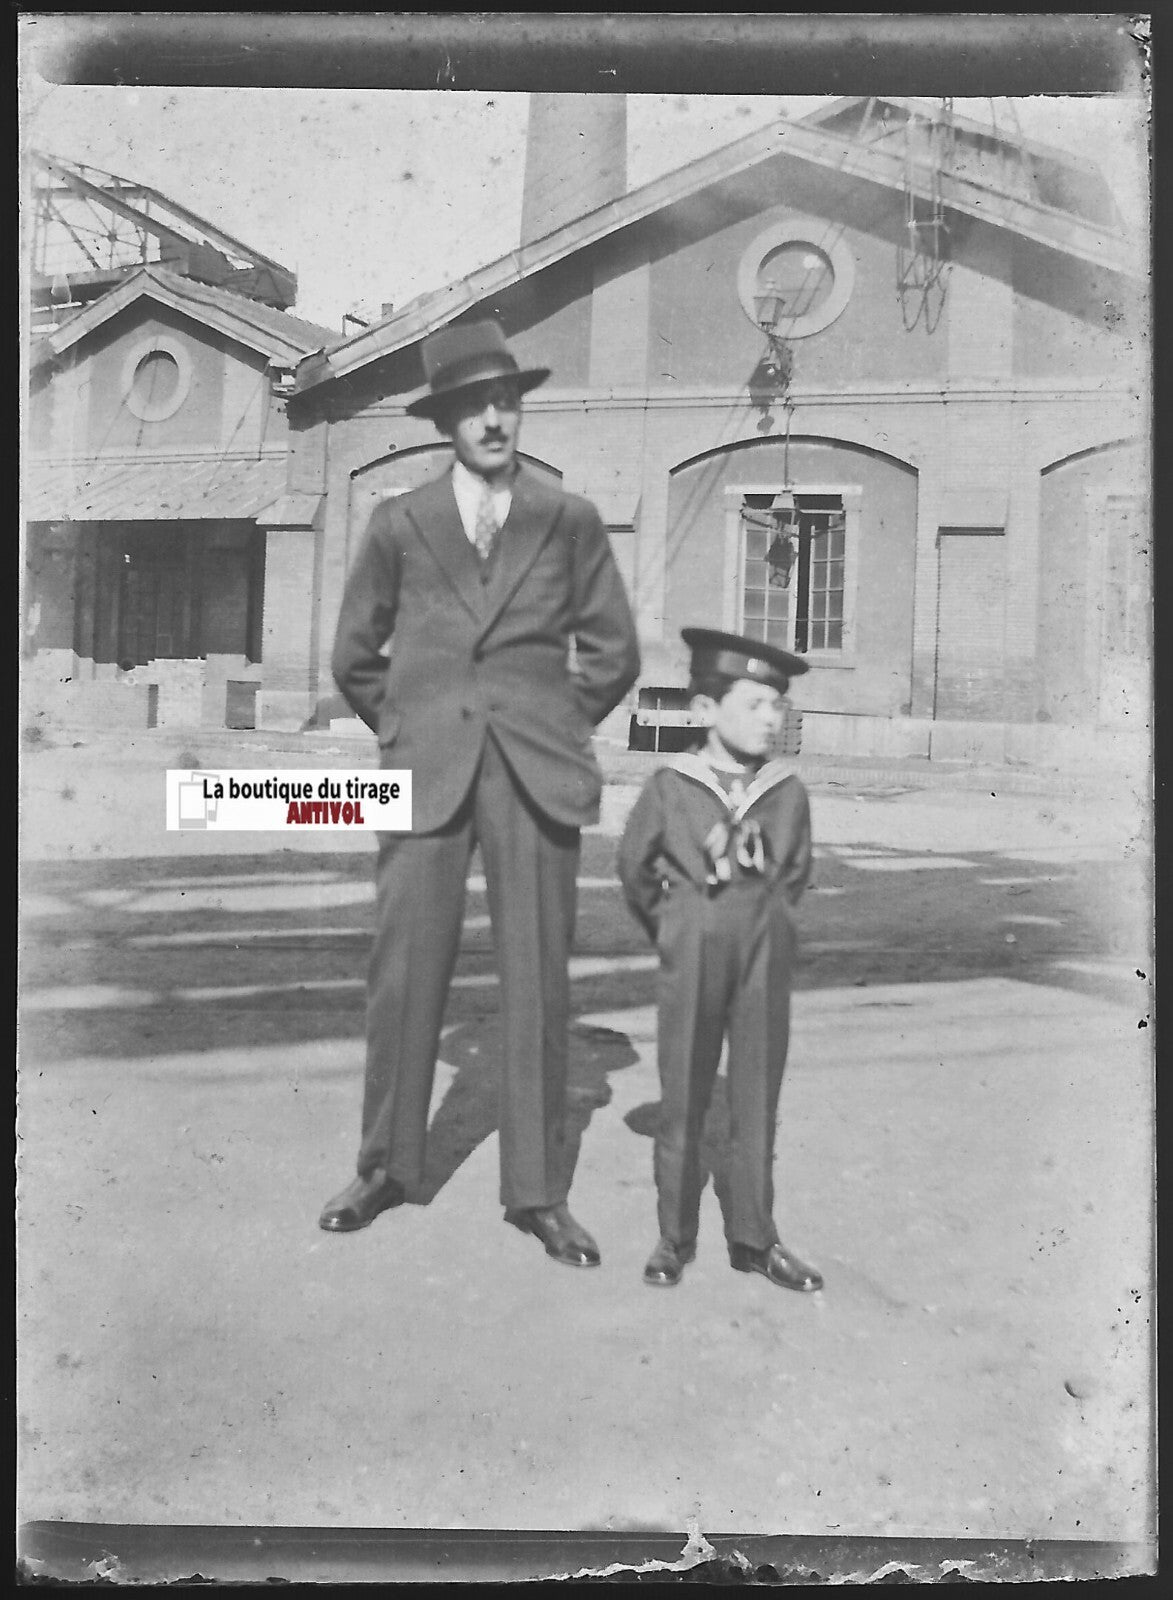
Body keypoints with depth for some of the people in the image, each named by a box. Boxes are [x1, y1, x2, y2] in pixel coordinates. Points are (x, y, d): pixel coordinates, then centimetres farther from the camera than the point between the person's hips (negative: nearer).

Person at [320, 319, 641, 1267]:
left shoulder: (570, 522, 7)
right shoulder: (400, 526, 8)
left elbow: (614, 654, 14)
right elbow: (355, 657, 17)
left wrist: (556, 730, 11)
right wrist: (408, 735, 13)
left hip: (536, 775, 0)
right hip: (425, 772, 1)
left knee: (538, 978, 1)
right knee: (405, 970, 1)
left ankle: (537, 1191, 11)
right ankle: (387, 1168, 19)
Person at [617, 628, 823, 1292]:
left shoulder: (789, 792, 0)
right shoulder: (669, 787, -6)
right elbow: (636, 868, 6)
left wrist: (766, 921, 11)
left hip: (766, 961, 2)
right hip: (692, 963, -2)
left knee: (758, 1099, 9)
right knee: (682, 1099, 7)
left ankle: (754, 1237, 22)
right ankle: (675, 1237, 20)